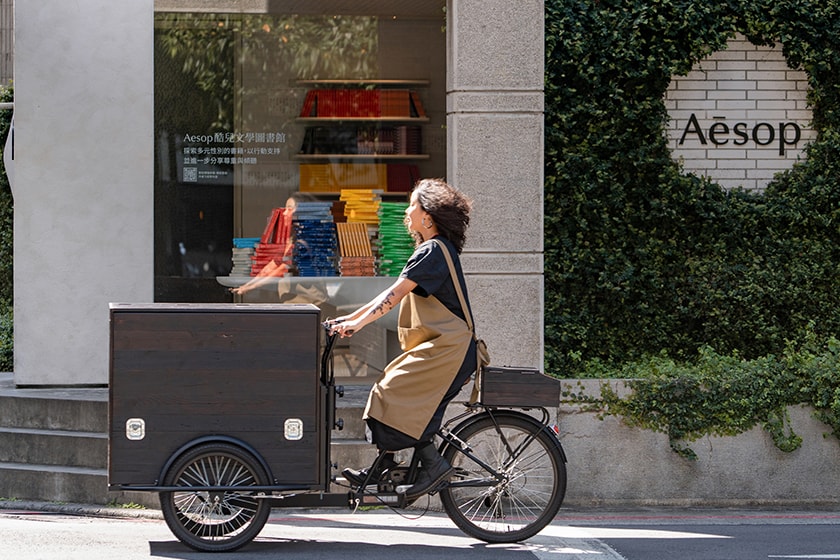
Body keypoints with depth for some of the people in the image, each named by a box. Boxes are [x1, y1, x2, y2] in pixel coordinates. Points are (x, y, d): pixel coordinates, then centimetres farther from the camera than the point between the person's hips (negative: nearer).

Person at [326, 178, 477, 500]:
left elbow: (395, 294, -21)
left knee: (396, 395, -16)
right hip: (436, 345, 10)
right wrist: (348, 318, 14)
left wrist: (357, 323, -25)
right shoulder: (431, 250, 19)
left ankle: (434, 464, -12)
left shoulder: (434, 251, -13)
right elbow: (394, 294, 19)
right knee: (391, 393, 7)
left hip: (447, 348, -10)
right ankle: (384, 467, 10)